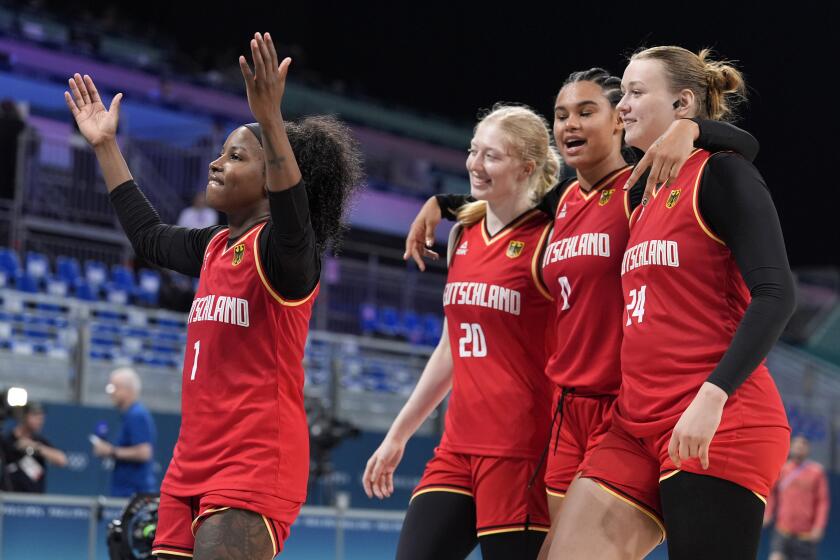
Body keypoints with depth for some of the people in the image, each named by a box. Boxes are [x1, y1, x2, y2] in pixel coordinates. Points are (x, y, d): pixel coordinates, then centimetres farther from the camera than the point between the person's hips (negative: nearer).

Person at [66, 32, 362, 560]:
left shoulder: (282, 250, -9)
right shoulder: (215, 246, 16)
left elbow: (291, 221, -33)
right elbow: (149, 235, 33)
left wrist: (272, 124, -45)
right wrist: (106, 145, 34)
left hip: (255, 466, -9)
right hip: (194, 463, 9)